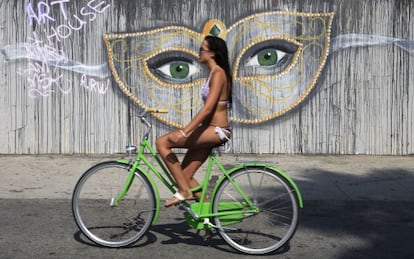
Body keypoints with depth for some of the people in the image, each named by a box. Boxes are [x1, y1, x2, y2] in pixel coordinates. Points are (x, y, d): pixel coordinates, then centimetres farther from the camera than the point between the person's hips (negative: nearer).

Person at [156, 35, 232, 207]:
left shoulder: (218, 73, -13)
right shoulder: (214, 73, 16)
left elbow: (207, 108, -23)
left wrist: (184, 132, -29)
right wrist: (188, 130, 23)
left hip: (216, 131, -10)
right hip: (211, 131, 10)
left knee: (162, 142, -15)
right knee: (185, 175, 8)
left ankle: (184, 191, -11)